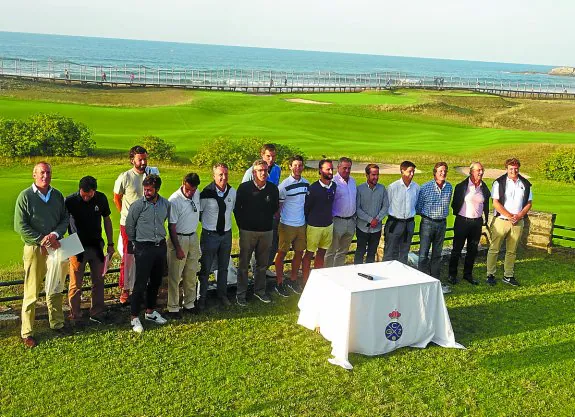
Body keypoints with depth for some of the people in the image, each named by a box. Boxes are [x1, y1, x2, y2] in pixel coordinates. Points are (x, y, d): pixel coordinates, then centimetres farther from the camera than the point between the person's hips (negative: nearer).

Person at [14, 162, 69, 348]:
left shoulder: (57, 195, 6)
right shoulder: (25, 196, -7)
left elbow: (65, 218, 8)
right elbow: (20, 226, -10)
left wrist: (55, 234, -12)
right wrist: (41, 240, -16)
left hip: (55, 247, 4)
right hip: (34, 249, -4)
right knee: (31, 292, -1)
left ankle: (57, 324, 28)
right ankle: (27, 333, 7)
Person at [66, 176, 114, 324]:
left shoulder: (101, 198, -5)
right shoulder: (70, 201, -14)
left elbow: (107, 220, 7)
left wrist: (110, 244, 6)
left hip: (96, 246, 3)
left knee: (99, 281, 9)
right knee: (76, 284, 2)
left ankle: (97, 313, 21)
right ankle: (75, 317, 13)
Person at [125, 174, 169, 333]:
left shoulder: (166, 204, 0)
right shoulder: (137, 205, -12)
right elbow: (129, 226, 0)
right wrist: (135, 244, 8)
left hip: (161, 246, 5)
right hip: (144, 248, -5)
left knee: (156, 281, 15)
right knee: (141, 284, -3)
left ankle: (150, 311, 31)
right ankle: (135, 317, 6)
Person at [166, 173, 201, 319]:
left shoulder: (197, 194, -2)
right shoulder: (174, 200, -20)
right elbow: (171, 226, -17)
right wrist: (178, 248, -18)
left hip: (193, 237, 6)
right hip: (178, 238, -6)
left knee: (191, 274, 14)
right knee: (175, 276, 1)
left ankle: (189, 304, 27)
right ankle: (173, 308, 10)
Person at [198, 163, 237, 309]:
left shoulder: (232, 192, -5)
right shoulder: (206, 193, -19)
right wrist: (207, 222, 5)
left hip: (226, 234, 4)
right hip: (210, 235, -4)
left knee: (224, 268, 18)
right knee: (205, 269, 5)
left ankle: (222, 295, 34)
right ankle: (201, 298, 18)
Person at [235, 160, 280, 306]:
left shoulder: (273, 188, 1)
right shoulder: (244, 187, -7)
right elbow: (237, 208, 1)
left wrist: (267, 221, 11)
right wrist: (242, 225, 2)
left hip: (266, 231, 3)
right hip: (248, 231, -3)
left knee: (262, 264, 12)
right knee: (244, 264, 4)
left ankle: (259, 290, 27)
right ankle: (241, 293, 14)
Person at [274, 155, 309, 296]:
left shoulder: (306, 183, 4)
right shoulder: (285, 185, -12)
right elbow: (278, 206, -7)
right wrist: (276, 225, -7)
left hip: (302, 225, 6)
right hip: (287, 225, -6)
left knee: (299, 253, 13)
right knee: (282, 253, 4)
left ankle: (293, 280, 27)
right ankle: (279, 283, 13)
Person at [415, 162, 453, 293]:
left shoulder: (449, 187, 4)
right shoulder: (426, 187, -9)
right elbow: (418, 206, -1)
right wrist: (425, 214, 4)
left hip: (442, 223, 4)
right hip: (428, 222, -4)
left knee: (437, 253, 12)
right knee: (424, 253, -4)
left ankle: (435, 281, 20)